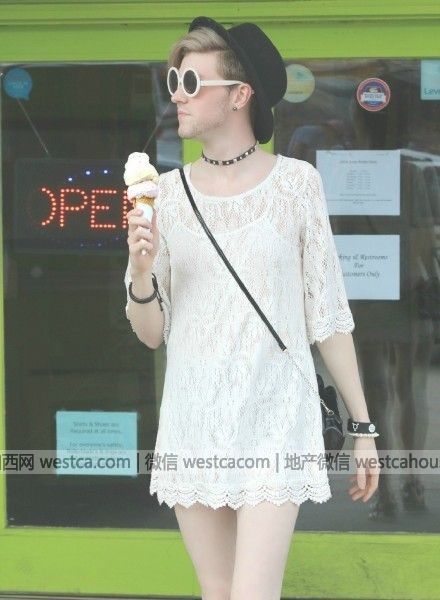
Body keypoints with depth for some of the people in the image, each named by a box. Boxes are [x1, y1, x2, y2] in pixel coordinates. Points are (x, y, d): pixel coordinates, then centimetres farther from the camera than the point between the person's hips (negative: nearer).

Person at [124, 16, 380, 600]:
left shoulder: (296, 182, -4)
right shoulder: (168, 191, 3)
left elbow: (329, 314, 1)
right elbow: (152, 333, 6)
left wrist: (363, 426, 2)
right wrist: (141, 272, -14)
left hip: (275, 421, -3)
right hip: (193, 423, 3)